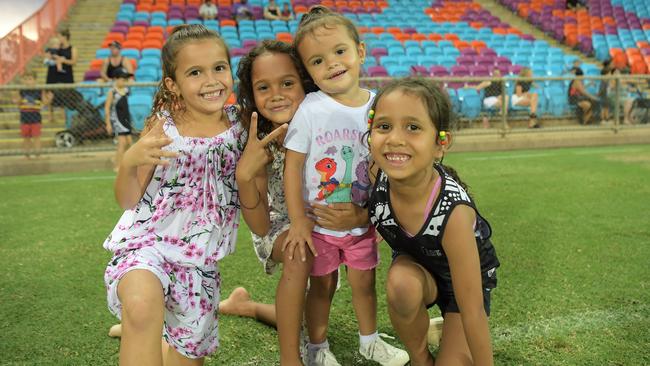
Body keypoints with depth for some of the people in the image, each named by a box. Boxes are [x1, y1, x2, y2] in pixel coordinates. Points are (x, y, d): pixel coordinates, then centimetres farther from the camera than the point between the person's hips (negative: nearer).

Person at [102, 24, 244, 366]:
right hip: (148, 243, -4)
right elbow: (128, 200, -6)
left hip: (200, 257, 4)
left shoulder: (239, 125, -2)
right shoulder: (163, 127, -9)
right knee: (142, 304, -39)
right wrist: (129, 162, -26)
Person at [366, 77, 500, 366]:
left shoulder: (454, 211, -40)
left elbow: (472, 312, -31)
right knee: (401, 282, -32)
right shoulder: (376, 174, -29)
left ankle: (448, 333, 26)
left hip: (467, 277, -2)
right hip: (415, 265, 2)